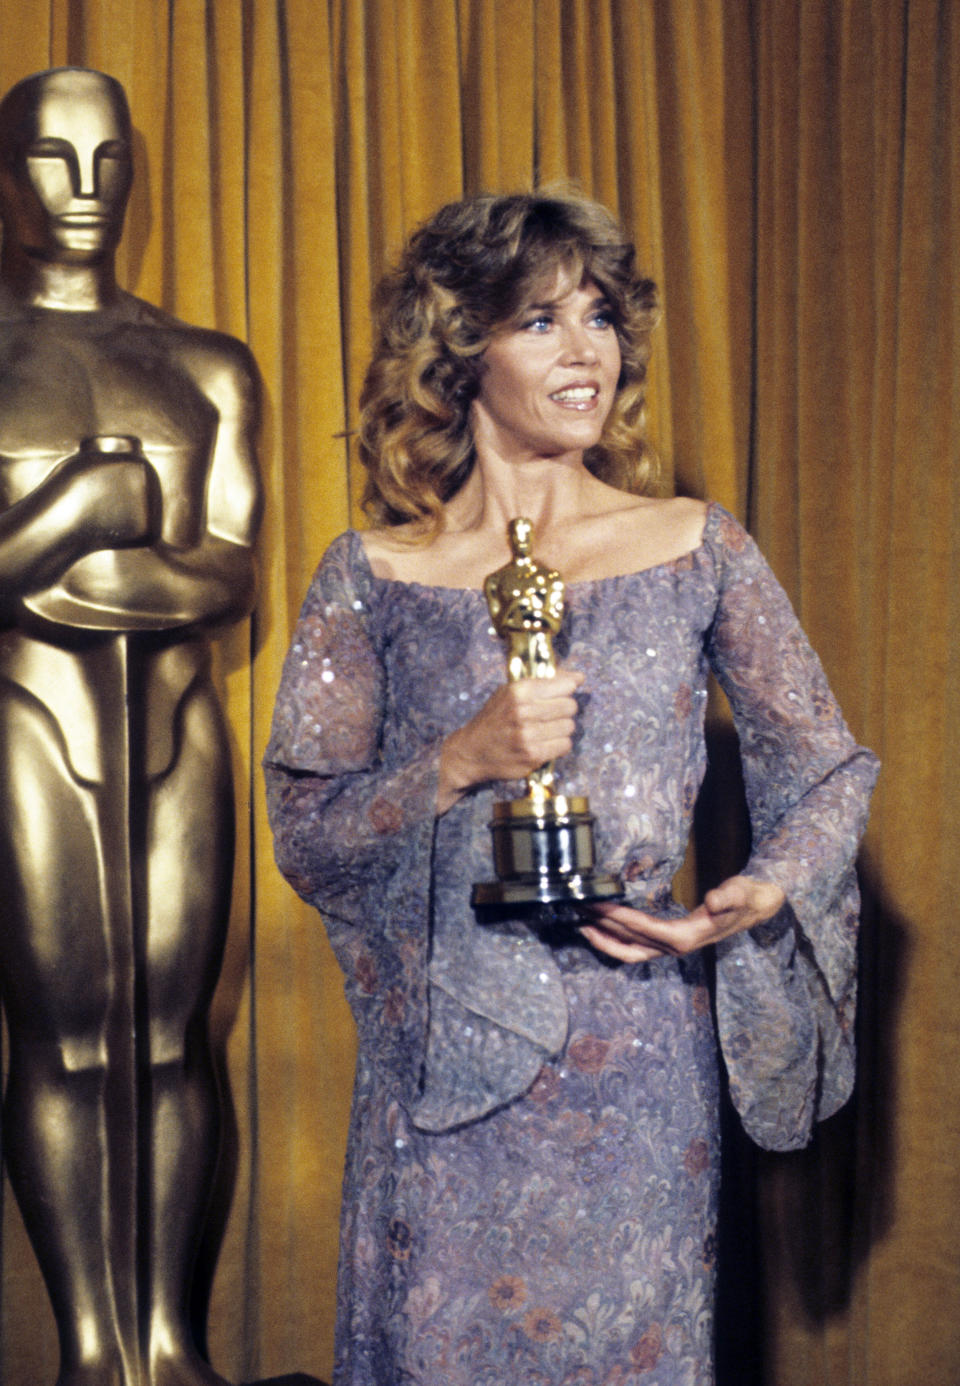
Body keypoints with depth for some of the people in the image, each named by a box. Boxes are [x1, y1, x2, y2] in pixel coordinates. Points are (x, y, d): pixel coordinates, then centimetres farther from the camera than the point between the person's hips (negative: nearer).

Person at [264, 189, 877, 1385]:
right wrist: (458, 765, -15)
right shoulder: (373, 579, 0)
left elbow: (830, 771, 7)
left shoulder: (697, 550, 1)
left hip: (640, 1062, 1)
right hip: (441, 1059, 0)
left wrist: (765, 895, -11)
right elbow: (304, 836, 0)